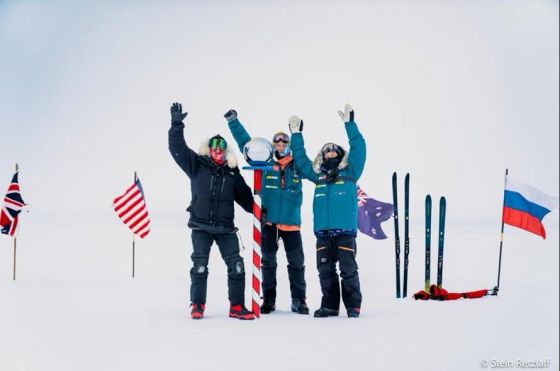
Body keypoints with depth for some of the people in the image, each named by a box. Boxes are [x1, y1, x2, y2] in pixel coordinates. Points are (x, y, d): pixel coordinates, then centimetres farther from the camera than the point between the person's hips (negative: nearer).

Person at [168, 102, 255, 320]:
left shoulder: (232, 173, 9)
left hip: (225, 228, 2)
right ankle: (197, 306, 9)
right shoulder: (197, 165, 3)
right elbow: (177, 148, -3)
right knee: (199, 266, -4)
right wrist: (177, 124, -10)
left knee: (236, 266, -4)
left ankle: (237, 307, 5)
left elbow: (245, 196, 16)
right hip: (201, 226, -2)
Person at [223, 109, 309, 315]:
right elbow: (245, 143, 4)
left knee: (296, 263, 3)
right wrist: (233, 121, 1)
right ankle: (269, 300, 17)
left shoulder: (297, 167, 8)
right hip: (269, 222, 0)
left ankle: (298, 301, 12)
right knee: (268, 262, 8)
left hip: (291, 223, 0)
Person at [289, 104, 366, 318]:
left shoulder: (349, 172, 8)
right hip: (322, 232, 4)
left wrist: (349, 123, -6)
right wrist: (296, 134, 18)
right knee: (326, 271, 6)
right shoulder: (318, 175, 16)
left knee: (348, 270, -4)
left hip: (345, 231, -4)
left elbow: (358, 149, -1)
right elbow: (300, 160, 22)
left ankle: (353, 306, 4)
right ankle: (330, 306, 15)